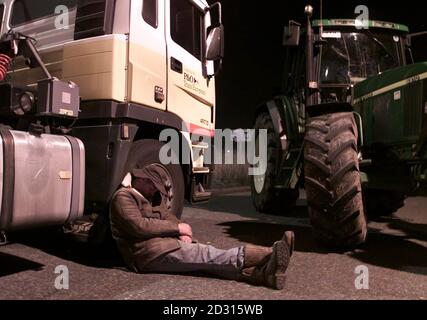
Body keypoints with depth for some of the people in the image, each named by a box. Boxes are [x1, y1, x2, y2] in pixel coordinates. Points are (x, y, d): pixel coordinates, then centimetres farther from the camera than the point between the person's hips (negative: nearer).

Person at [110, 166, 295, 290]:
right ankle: (268, 255, -35)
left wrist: (181, 233, -5)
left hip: (166, 244, 8)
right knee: (208, 255, -24)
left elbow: (167, 217, 20)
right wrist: (177, 227, -14)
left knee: (209, 258, -19)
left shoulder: (150, 198, 26)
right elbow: (139, 226, -19)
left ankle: (261, 273, -39)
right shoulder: (123, 197, -4)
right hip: (151, 254, -8)